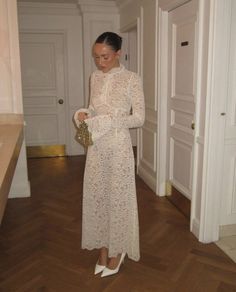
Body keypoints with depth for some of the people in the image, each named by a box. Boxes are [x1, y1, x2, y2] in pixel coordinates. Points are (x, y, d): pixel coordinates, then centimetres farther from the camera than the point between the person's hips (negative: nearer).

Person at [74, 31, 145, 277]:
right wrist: (83, 114, -5)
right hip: (97, 146, 6)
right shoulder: (94, 77, 8)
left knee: (118, 197, 6)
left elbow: (139, 118, -11)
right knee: (96, 196, 11)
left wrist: (109, 121, -23)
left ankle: (117, 250, 28)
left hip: (118, 146, -5)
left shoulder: (131, 79, -9)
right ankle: (103, 248, 31)